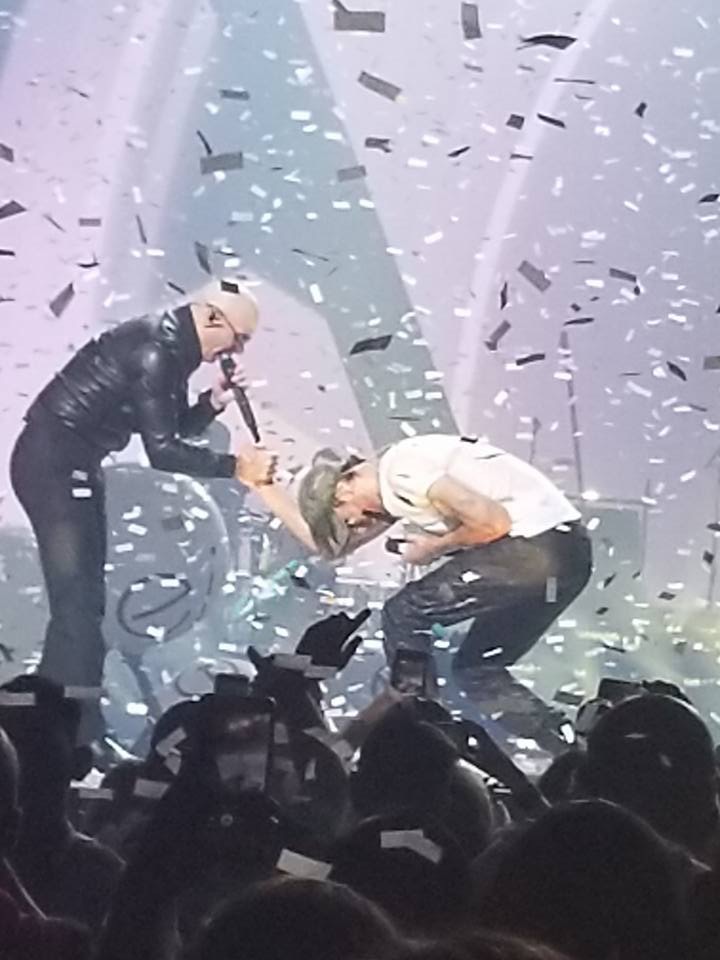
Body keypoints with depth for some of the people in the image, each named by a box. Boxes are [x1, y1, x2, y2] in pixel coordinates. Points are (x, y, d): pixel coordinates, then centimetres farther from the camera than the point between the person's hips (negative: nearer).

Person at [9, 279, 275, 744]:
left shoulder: (173, 347, 8)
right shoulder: (153, 351, -21)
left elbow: (176, 426, 17)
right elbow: (163, 451, -21)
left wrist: (213, 400, -1)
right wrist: (233, 467, -15)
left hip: (75, 466, 11)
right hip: (51, 463, -11)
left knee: (86, 599, 13)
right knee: (76, 600, -13)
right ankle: (76, 729, -13)